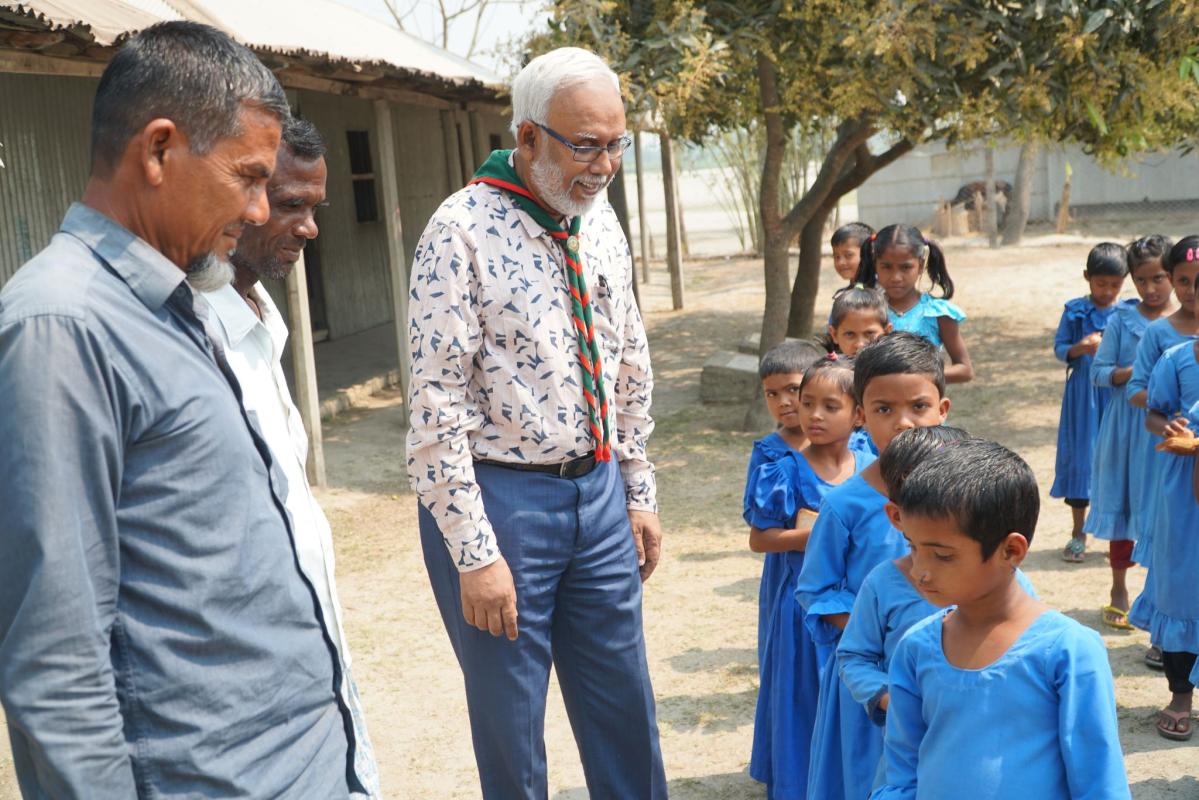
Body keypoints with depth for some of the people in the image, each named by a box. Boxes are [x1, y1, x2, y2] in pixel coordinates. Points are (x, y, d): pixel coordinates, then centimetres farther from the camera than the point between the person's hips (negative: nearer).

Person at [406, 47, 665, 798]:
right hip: (500, 497, -6)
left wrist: (639, 493, 13)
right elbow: (436, 405, -17)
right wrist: (474, 552, -17)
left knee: (625, 709, 15)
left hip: (598, 491, 6)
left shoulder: (600, 219, 6)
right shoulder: (463, 231, -15)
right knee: (511, 722, 10)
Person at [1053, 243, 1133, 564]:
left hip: (1119, 396, 0)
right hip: (1083, 396, 0)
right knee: (1080, 457, 5)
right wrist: (1081, 348, -19)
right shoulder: (1075, 311, -1)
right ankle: (1079, 532, 18)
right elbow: (1059, 349, 1)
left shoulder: (1130, 312, 0)